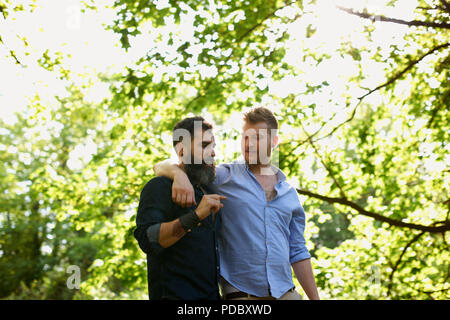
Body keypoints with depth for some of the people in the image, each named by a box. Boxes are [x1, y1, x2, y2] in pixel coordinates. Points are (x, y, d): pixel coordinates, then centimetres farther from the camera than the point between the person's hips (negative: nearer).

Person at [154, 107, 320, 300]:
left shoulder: (289, 193, 13)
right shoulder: (225, 177, 1)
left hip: (285, 293, 4)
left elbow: (298, 253, 15)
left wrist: (315, 298, 11)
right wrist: (179, 174, -24)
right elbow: (162, 167, -1)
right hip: (240, 293, -3)